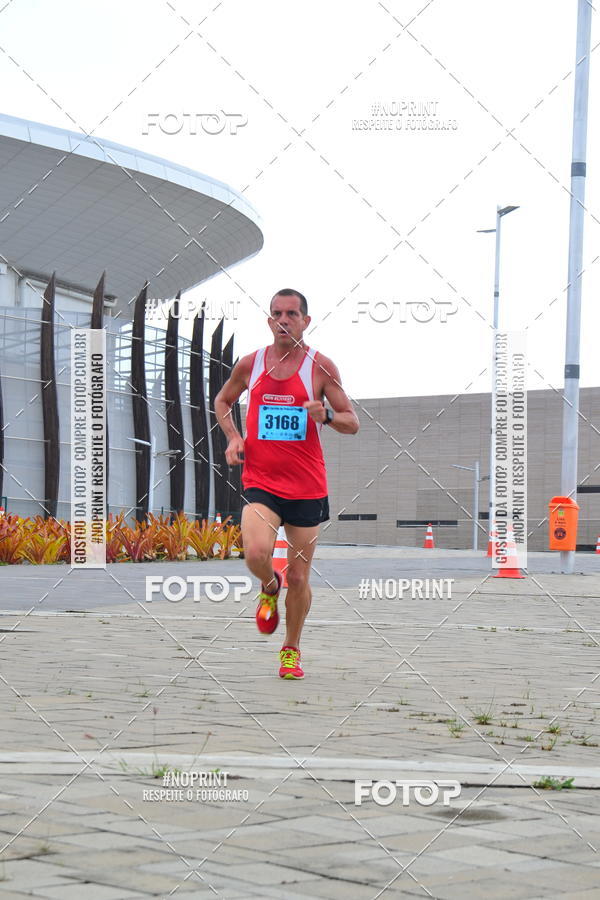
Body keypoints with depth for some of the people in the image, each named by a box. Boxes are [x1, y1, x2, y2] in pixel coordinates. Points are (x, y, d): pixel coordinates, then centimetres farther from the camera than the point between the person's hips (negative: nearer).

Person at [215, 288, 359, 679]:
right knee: (256, 554, -25)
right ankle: (269, 588, 11)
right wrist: (233, 437, 4)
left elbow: (352, 423, 1)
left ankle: (291, 650, 28)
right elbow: (222, 402, 22)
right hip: (261, 482, 0)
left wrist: (326, 416, -20)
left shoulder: (320, 366, -2)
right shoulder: (250, 364, 3)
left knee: (299, 577, 5)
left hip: (307, 488, 0)